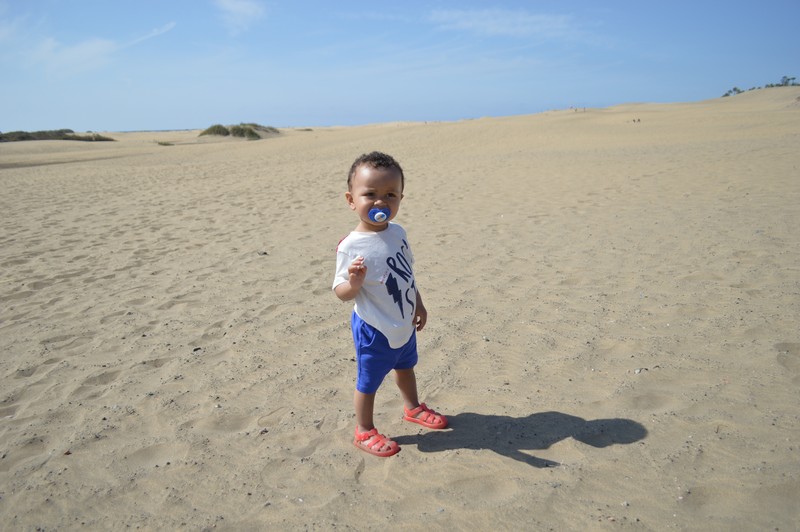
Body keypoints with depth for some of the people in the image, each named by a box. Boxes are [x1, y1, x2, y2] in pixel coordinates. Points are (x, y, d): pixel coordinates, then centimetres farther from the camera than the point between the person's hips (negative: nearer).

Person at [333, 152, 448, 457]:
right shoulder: (351, 246, -26)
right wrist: (354, 282, -43)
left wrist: (418, 305, 14)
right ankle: (364, 432, 33)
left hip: (404, 325, 7)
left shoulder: (398, 232, -5)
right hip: (374, 330, -7)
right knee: (369, 381, 12)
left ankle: (413, 408, 54)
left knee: (406, 367, 29)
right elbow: (341, 293, -22)